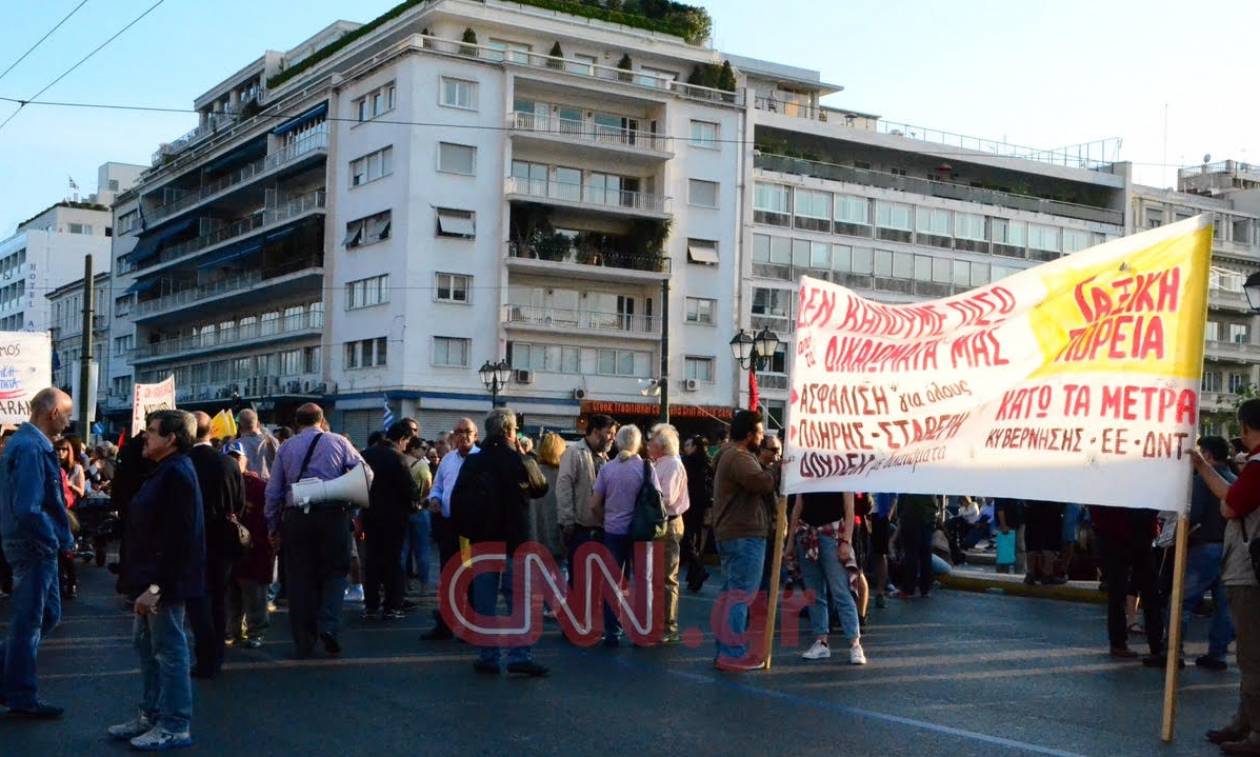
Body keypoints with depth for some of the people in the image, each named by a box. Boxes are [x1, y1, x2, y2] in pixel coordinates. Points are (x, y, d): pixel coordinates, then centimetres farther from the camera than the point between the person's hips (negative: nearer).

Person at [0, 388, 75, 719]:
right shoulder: (32, 448, -22)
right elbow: (27, 509, -28)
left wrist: (60, 538, 11)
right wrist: (53, 542, -16)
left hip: (37, 546, 10)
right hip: (35, 548, -10)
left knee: (48, 615, 19)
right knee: (29, 622, 3)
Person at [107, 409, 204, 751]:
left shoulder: (176, 474, -18)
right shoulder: (165, 470, 15)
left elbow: (174, 537, -24)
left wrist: (155, 585, -25)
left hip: (165, 582, -11)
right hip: (151, 578, 11)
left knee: (169, 650, -3)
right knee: (147, 645, 18)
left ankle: (175, 727, 5)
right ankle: (151, 715, 28)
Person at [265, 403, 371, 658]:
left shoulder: (285, 448, 9)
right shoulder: (338, 442, 3)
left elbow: (273, 491, 8)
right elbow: (367, 476, -2)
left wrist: (273, 527, 15)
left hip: (296, 516, 2)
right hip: (333, 514, -2)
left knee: (300, 578, 8)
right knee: (335, 571, 12)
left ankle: (303, 643, 13)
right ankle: (328, 625, -8)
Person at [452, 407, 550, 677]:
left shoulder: (472, 463, -1)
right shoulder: (521, 462, -10)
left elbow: (457, 502, 1)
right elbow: (541, 488, 8)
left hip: (481, 543, 3)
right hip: (515, 543, -3)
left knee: (484, 603, 8)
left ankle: (487, 657, 10)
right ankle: (520, 657, 0)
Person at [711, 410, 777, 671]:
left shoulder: (730, 455, 19)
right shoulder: (739, 458, -17)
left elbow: (755, 486, 17)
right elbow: (763, 483, -30)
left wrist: (770, 465, 2)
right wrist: (777, 468, -12)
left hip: (729, 534, 11)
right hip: (745, 535, -11)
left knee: (730, 594, 15)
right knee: (741, 595, -8)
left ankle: (725, 649, 21)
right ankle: (733, 654, -6)